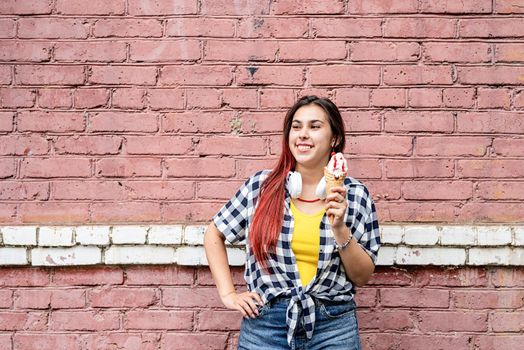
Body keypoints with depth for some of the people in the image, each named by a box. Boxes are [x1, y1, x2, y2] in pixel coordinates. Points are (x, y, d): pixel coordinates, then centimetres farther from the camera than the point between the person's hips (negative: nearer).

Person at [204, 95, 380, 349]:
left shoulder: (356, 195, -2)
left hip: (333, 328, 0)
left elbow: (363, 277, 0)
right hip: (265, 323, 0)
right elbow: (214, 233, 10)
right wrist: (228, 294, 3)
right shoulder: (261, 186, -2)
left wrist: (340, 229, -14)